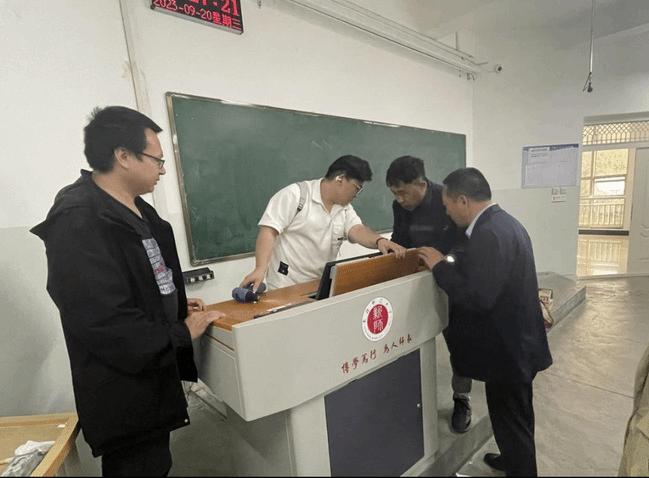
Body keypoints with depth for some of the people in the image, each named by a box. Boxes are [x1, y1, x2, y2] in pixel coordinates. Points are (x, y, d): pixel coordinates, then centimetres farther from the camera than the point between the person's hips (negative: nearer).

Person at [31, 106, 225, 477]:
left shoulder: (137, 211, 7)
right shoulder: (77, 221, -23)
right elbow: (104, 322, -27)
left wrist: (178, 305, 5)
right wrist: (182, 333, -17)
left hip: (154, 376, 9)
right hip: (125, 398, -9)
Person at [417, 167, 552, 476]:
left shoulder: (488, 233, -29)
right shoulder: (503, 222, 5)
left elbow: (477, 298, -34)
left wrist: (440, 266, -22)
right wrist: (452, 266, 2)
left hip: (506, 349, -10)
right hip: (517, 341, 10)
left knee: (512, 421, 12)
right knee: (516, 416, 29)